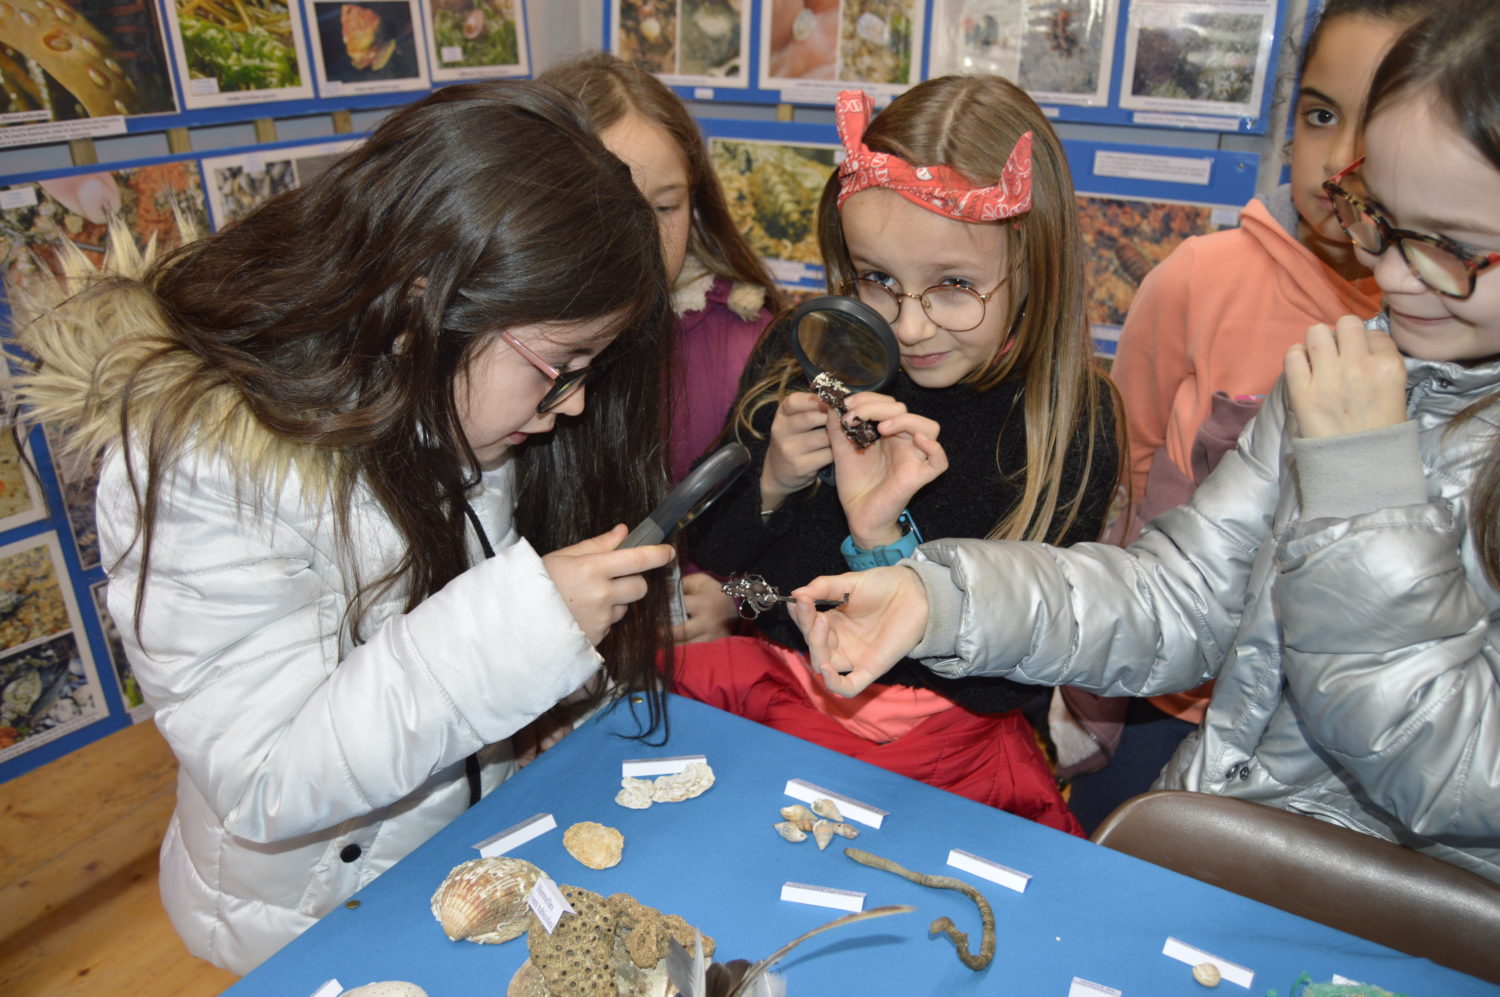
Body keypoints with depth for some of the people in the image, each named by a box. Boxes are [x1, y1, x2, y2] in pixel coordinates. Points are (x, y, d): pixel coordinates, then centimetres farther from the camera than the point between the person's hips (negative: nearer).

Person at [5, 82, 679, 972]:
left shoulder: (463, 402, -5)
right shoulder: (207, 469, -26)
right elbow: (263, 789, -26)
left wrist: (660, 608, -8)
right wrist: (521, 624, -35)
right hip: (319, 922, -6)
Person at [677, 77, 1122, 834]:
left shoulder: (1070, 424, -11)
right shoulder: (803, 355, -4)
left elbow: (1001, 682, -12)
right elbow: (706, 562, 5)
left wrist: (883, 538, -25)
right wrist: (770, 485, -15)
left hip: (945, 740, -1)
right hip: (768, 683, 2)